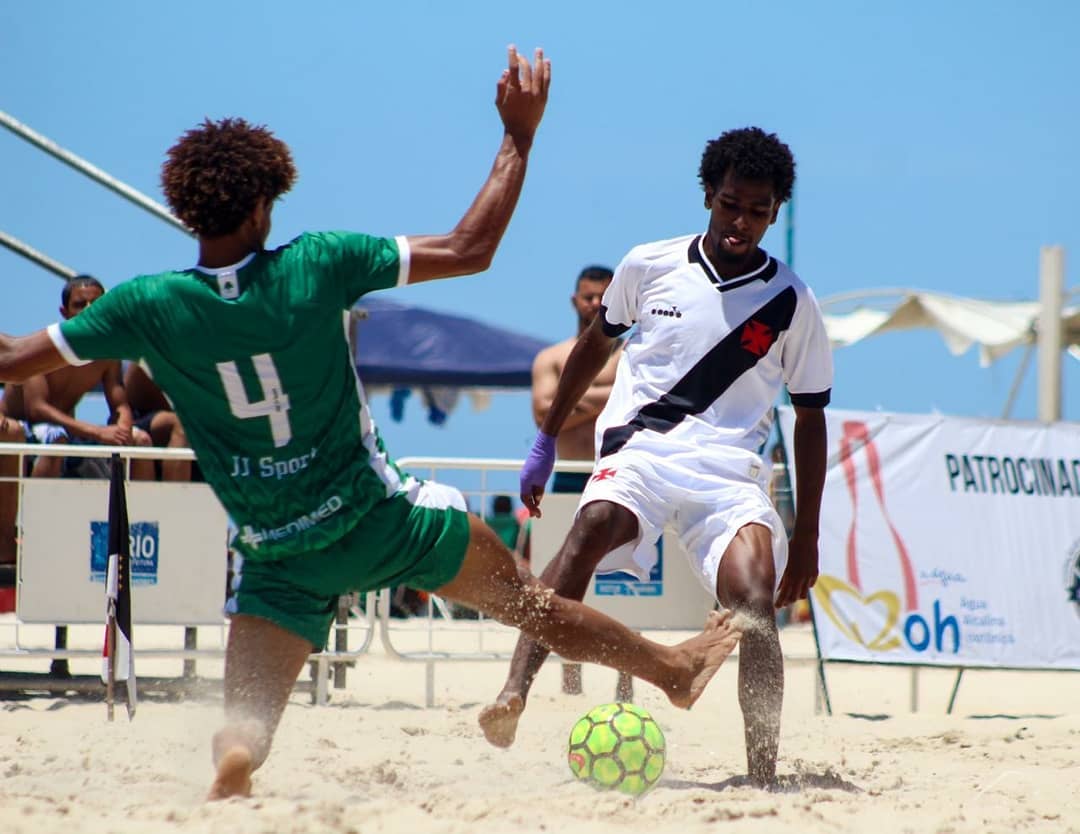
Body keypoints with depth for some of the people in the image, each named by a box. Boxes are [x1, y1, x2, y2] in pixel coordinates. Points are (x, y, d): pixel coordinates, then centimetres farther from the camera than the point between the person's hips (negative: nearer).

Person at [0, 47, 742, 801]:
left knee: (244, 731, -3)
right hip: (375, 517, 0)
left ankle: (237, 752, -38)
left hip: (277, 556, 0)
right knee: (528, 600, 20)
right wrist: (519, 137, -1)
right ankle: (672, 668, 38)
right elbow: (470, 249, -10)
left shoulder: (147, 309, -12)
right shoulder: (315, 267, -16)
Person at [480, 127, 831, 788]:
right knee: (596, 524, -35)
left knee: (756, 602, -26)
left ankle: (763, 777, -30)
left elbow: (811, 417, 13)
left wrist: (807, 537, 10)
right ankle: (515, 695, -50)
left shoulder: (791, 304, 5)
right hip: (638, 449, 0)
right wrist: (548, 439, 28)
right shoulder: (649, 267, 8)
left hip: (729, 467, 0)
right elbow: (598, 341, 25)